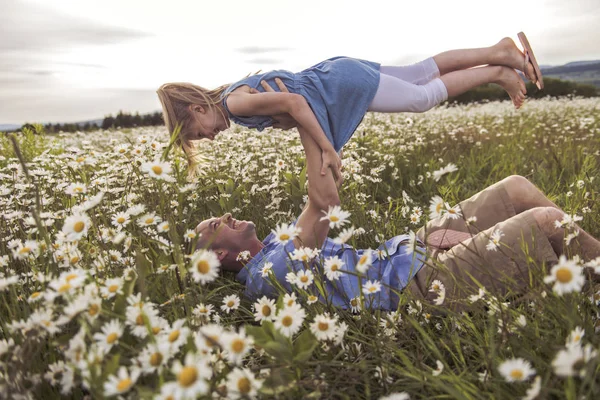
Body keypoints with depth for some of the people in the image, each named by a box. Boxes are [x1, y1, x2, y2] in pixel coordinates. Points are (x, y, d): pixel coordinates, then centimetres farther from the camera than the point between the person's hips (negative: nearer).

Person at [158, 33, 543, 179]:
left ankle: (498, 73, 12)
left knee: (427, 96, 2)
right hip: (338, 72, 8)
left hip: (341, 85, -8)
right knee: (426, 71, 14)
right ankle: (499, 51, 20)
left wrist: (329, 149, -30)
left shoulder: (235, 102, -18)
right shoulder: (234, 92, 9)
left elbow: (293, 101, -30)